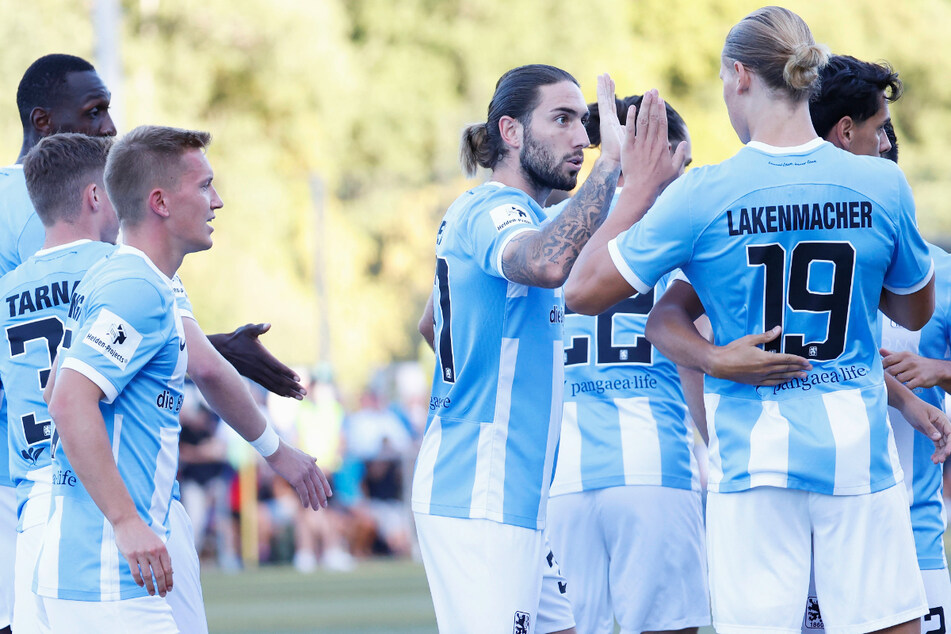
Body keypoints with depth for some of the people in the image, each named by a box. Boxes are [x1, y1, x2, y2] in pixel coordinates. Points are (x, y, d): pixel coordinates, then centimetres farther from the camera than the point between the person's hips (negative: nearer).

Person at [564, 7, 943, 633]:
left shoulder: (704, 195, -8)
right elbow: (917, 311, 16)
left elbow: (583, 291, -1)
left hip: (754, 457, -1)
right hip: (860, 453, 1)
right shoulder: (881, 184, -1)